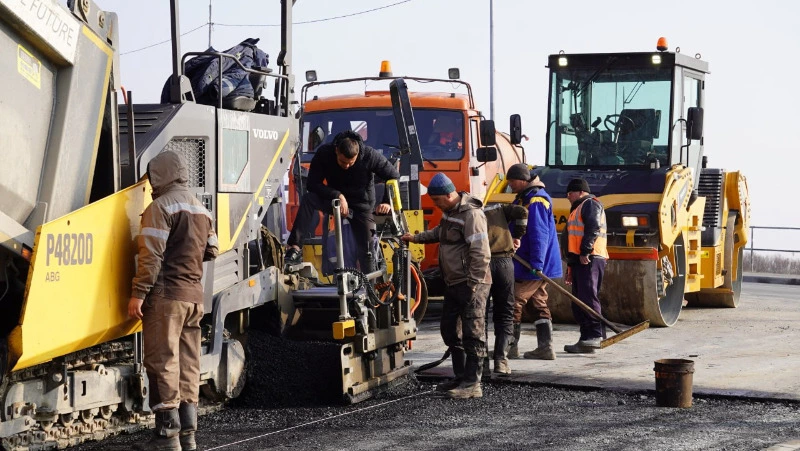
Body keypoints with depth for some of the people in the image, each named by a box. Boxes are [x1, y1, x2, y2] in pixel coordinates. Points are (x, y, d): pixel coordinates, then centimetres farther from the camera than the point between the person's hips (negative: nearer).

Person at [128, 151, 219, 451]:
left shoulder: (161, 207, -9)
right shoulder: (201, 209, 16)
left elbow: (151, 256, -15)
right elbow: (211, 251, 20)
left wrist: (138, 294, -15)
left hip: (166, 294, -8)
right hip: (194, 295, 8)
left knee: (163, 362, -7)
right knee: (188, 365, 9)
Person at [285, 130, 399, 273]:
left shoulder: (370, 156, -23)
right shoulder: (324, 153, -22)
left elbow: (394, 177, -12)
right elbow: (313, 183, -23)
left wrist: (388, 202, -25)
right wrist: (338, 196, -36)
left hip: (361, 207, 0)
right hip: (335, 200, 0)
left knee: (365, 250, -6)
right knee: (308, 199, -30)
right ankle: (295, 248, -37)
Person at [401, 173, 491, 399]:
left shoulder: (471, 214, -19)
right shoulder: (449, 211, 12)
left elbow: (481, 253, -23)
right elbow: (439, 233, 34)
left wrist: (474, 284, -23)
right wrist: (416, 238, 27)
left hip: (470, 284, -11)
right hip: (453, 283, 11)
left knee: (472, 334, -8)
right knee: (449, 330, 16)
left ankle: (472, 384, -6)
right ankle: (461, 377, 26)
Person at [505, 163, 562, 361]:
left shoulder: (535, 201, -18)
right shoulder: (523, 199, 16)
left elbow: (539, 235, -23)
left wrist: (536, 263, -26)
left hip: (533, 266, -11)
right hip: (531, 264, 11)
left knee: (514, 302, -4)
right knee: (538, 305, 9)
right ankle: (545, 348, 10)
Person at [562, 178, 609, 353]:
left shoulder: (590, 204, -1)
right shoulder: (578, 209, 31)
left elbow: (593, 229, -18)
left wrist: (585, 252, -25)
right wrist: (570, 269, 29)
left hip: (589, 260, -11)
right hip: (579, 260, 11)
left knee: (587, 297, -17)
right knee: (579, 301, 8)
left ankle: (594, 336, -20)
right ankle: (586, 339, 9)